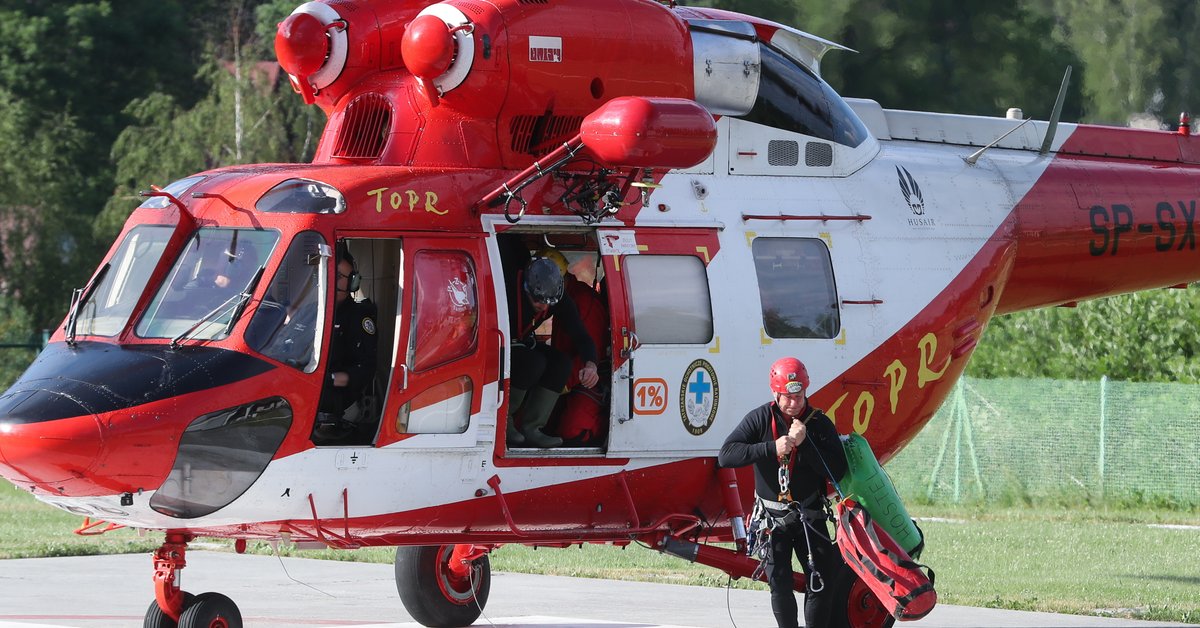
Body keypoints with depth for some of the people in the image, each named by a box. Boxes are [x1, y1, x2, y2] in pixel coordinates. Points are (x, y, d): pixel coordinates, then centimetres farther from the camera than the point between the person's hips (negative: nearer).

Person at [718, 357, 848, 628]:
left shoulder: (820, 423, -5)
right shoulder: (760, 419, -6)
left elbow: (837, 471, -15)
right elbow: (726, 455, -18)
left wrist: (804, 443, -25)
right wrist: (772, 448, -27)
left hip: (810, 516, 0)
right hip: (773, 517, 0)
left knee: (822, 582, -6)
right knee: (780, 585, -3)